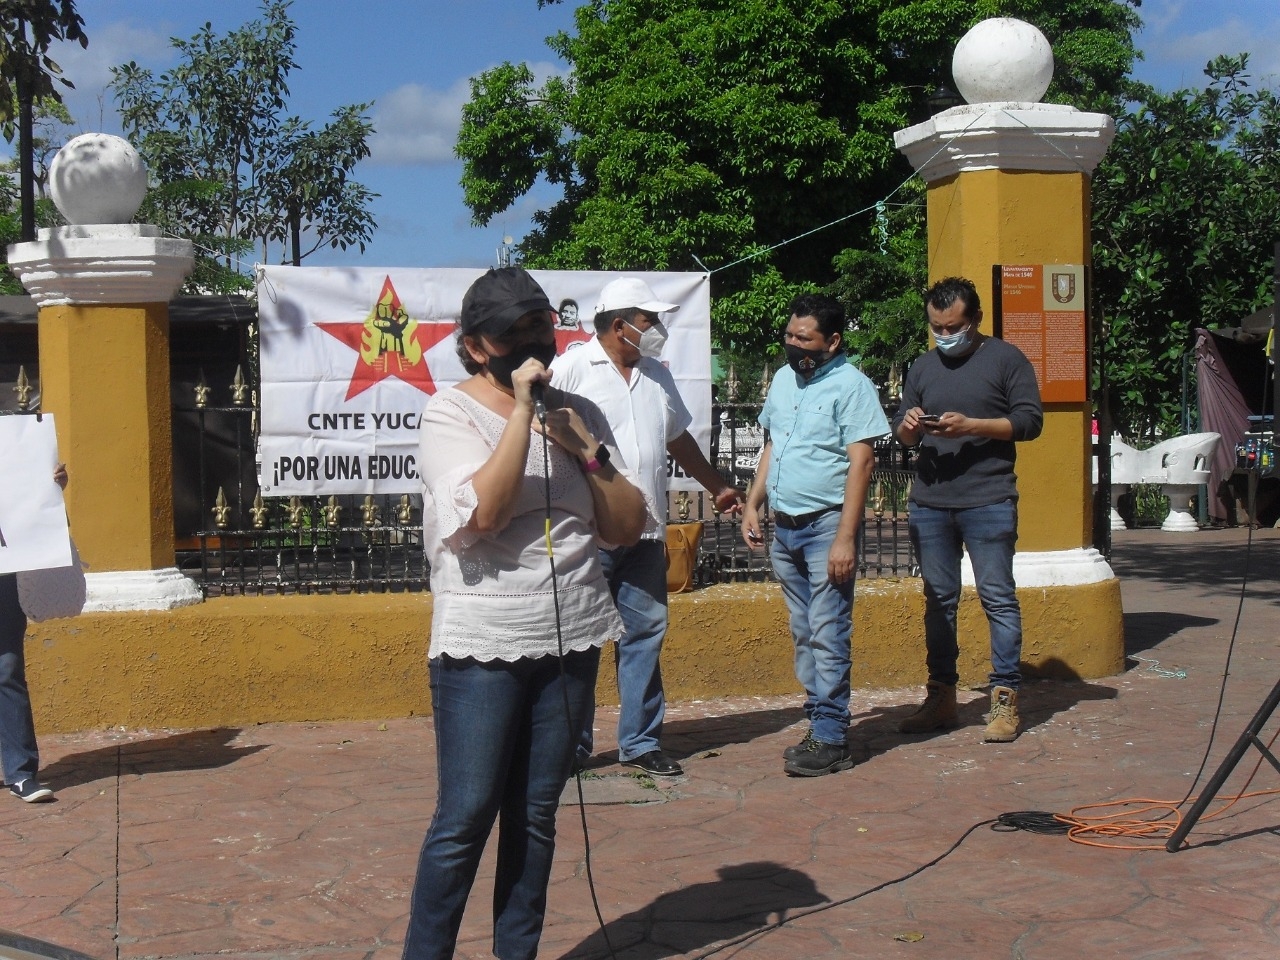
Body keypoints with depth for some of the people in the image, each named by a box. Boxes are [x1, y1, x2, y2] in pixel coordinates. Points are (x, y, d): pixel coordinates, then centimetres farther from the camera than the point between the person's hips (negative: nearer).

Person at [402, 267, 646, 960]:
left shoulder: (578, 414, 10)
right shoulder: (450, 412, -4)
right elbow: (484, 512, -21)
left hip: (571, 641, 5)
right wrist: (522, 407, -17)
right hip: (482, 646, -5)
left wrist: (587, 450, -5)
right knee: (464, 820, -3)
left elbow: (627, 528, 8)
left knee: (535, 817, 11)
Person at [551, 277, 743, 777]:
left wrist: (718, 487, 34)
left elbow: (679, 438, 28)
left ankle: (640, 741, 17)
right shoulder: (571, 369, -4)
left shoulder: (658, 376, 16)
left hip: (645, 532, 6)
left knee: (645, 633, 8)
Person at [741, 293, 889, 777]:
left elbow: (860, 463, -15)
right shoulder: (784, 379, 13)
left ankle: (830, 740, -2)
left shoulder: (850, 385, -10)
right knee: (804, 635, 12)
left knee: (828, 637, -6)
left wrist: (845, 538, -20)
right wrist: (753, 504, 12)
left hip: (826, 525, -8)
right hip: (784, 527, 8)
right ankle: (821, 724, 19)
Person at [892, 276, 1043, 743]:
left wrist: (971, 426, -15)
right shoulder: (923, 367, 18)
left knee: (997, 597, -3)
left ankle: (1005, 698, 2)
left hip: (988, 501, -5)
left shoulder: (1006, 359, 3)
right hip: (929, 502, 5)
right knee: (938, 599, 8)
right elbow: (902, 429, 22)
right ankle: (941, 697, 15)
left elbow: (1030, 420, -4)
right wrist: (908, 426, -2)